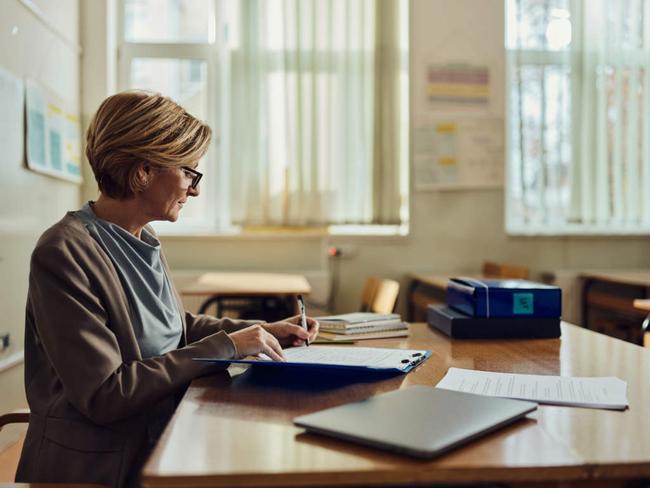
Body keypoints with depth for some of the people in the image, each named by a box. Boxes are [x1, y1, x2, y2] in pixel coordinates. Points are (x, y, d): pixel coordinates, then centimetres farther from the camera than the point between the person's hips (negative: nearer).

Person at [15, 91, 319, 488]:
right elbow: (104, 395, -21)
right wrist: (225, 346, -18)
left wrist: (264, 331, 6)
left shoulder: (143, 243, 6)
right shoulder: (65, 252, -18)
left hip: (160, 438, 7)